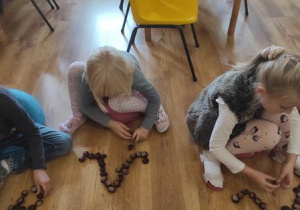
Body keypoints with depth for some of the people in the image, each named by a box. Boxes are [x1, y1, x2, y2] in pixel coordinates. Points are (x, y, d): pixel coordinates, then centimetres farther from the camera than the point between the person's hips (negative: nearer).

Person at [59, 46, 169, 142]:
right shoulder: (89, 77, -37)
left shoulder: (133, 75, -41)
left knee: (116, 102, -40)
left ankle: (149, 107, -11)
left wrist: (145, 127, -31)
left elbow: (155, 98, -28)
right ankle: (78, 116, -13)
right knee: (75, 68, -28)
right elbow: (86, 105, -21)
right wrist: (110, 123, -29)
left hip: (128, 92, -1)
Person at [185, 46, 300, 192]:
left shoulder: (274, 87, -25)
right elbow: (216, 147, -29)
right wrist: (253, 174, -22)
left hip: (242, 118, 5)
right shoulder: (231, 104, -42)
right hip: (211, 128, -5)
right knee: (270, 135, -27)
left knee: (281, 116, -21)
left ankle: (281, 153, 7)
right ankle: (211, 156, -11)